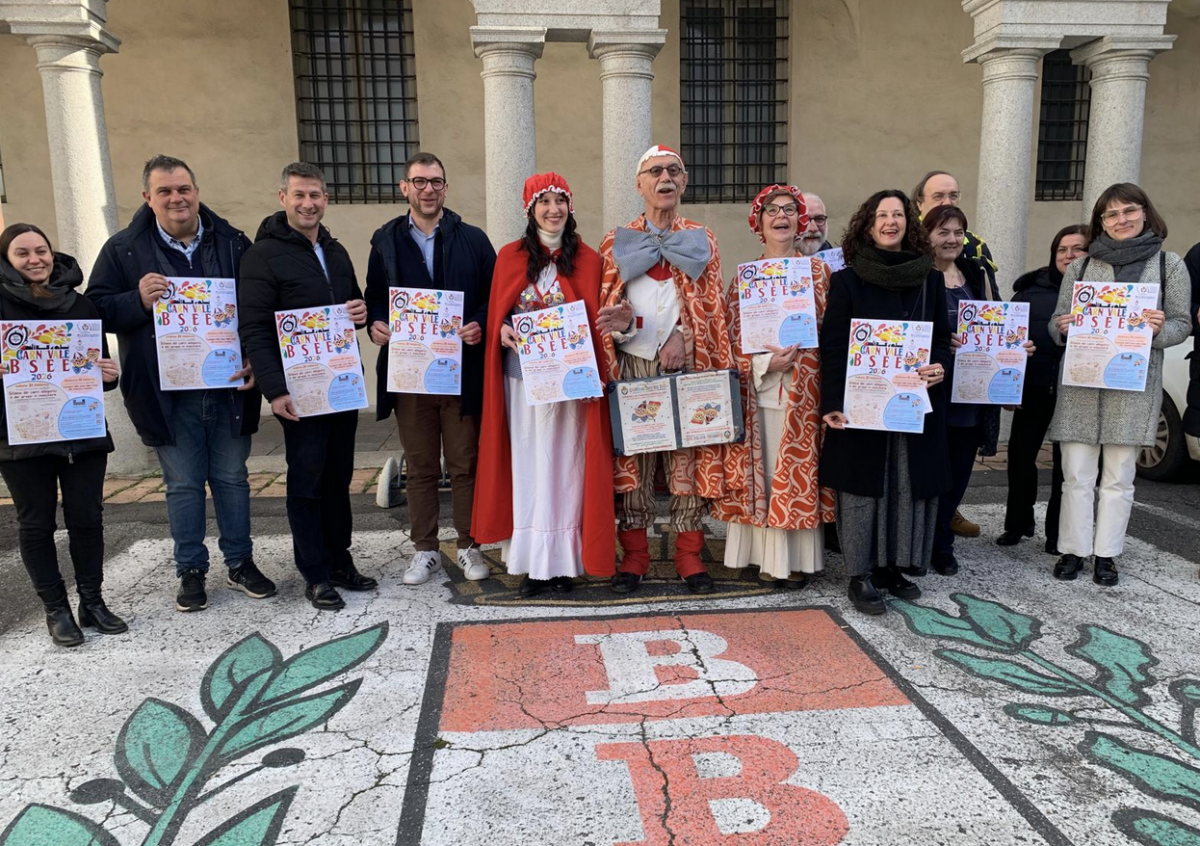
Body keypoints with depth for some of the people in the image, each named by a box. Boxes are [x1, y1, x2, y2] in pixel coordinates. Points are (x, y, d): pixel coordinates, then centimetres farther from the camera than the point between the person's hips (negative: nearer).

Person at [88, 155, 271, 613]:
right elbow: (96, 310, 0)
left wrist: (256, 359, -9)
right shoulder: (123, 249, 0)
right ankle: (191, 571, 23)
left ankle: (240, 562, 26)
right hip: (167, 394, -1)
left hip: (229, 387, 1)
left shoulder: (233, 243, 3)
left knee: (232, 478, 12)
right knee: (183, 484, 9)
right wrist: (138, 300, -19)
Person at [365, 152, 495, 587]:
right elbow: (374, 298, 12)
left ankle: (469, 546, 20)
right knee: (420, 468, 10)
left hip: (462, 370, -1)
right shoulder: (385, 241, 10)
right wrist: (376, 324, -8)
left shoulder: (472, 239, 6)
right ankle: (425, 549, 22)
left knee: (465, 465, 6)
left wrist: (480, 324, -14)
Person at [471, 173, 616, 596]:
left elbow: (594, 319, 5)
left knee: (566, 463, 2)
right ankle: (532, 561, 12)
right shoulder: (510, 256, 6)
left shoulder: (587, 259, 4)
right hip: (522, 375, 1)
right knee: (528, 463, 4)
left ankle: (563, 561, 12)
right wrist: (503, 330, -12)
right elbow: (497, 313, 9)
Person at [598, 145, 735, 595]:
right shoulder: (616, 241, 12)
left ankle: (689, 554, 11)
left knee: (689, 455, 0)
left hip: (687, 363, 0)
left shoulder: (701, 240, 12)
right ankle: (634, 554, 11)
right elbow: (604, 305, 8)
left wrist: (684, 337, -12)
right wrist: (620, 321, -14)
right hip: (632, 363, 0)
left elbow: (711, 304, 5)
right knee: (632, 456, 1)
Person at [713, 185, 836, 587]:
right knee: (762, 470, 2)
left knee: (800, 471, 1)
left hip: (803, 391, 0)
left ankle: (799, 558, 10)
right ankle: (768, 557, 11)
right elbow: (734, 336, 4)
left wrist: (793, 356, -12)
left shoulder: (818, 271, 8)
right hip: (757, 389, 1)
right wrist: (766, 362, -13)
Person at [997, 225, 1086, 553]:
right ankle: (1018, 523, 23)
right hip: (1034, 387, 2)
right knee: (1020, 454, 6)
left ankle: (1058, 532, 19)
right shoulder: (1033, 287, 6)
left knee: (1067, 461, 7)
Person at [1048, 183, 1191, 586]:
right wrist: (1062, 327, -13)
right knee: (1076, 474, 3)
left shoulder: (1170, 264, 5)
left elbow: (1182, 324, 4)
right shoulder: (1080, 266, 8)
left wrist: (1160, 329, -18)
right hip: (1079, 382, 1)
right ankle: (1074, 550, 14)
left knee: (1118, 477, 5)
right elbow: (1056, 324, 10)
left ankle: (1106, 554, 16)